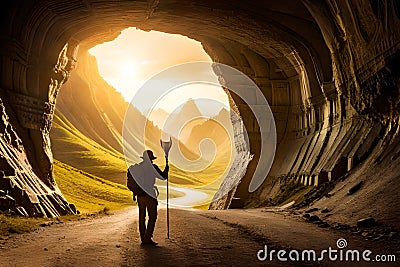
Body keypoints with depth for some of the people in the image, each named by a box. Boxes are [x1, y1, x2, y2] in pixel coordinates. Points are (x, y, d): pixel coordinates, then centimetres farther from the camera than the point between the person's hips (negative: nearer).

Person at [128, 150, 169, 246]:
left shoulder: (136, 167, 6)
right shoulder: (153, 167, -9)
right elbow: (163, 176, -5)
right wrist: (167, 168, 14)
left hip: (140, 195, 6)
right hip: (150, 195, -6)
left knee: (142, 216, 10)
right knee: (152, 216, 0)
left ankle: (143, 238, 13)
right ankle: (147, 238, -6)